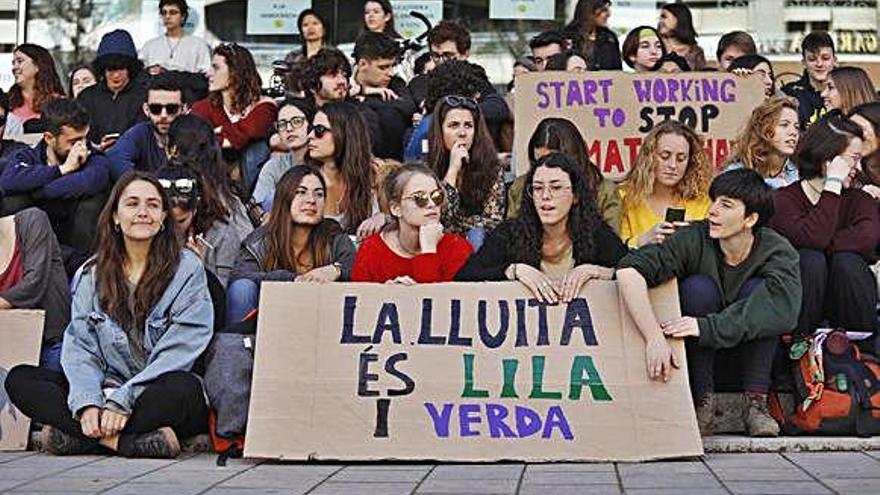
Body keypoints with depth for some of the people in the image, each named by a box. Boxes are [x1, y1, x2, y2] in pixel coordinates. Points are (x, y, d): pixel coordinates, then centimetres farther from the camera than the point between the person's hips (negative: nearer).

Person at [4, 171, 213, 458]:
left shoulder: (187, 268, -1)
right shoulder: (90, 274, 11)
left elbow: (181, 348, -11)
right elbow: (79, 346, 3)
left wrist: (123, 401, -20)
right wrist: (87, 402, -18)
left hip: (159, 395, -4)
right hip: (105, 389, 4)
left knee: (183, 387, -37)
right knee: (19, 379, -14)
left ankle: (75, 436, -28)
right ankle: (129, 441, -29)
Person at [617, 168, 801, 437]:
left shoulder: (778, 252, -18)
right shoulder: (695, 240, -19)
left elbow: (784, 312, -37)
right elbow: (628, 271, -33)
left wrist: (706, 327, -45)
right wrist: (655, 339, -43)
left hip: (750, 351, 0)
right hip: (694, 353, 0)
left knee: (757, 291, -25)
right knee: (697, 286, -26)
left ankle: (755, 403, -17)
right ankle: (703, 402, -19)